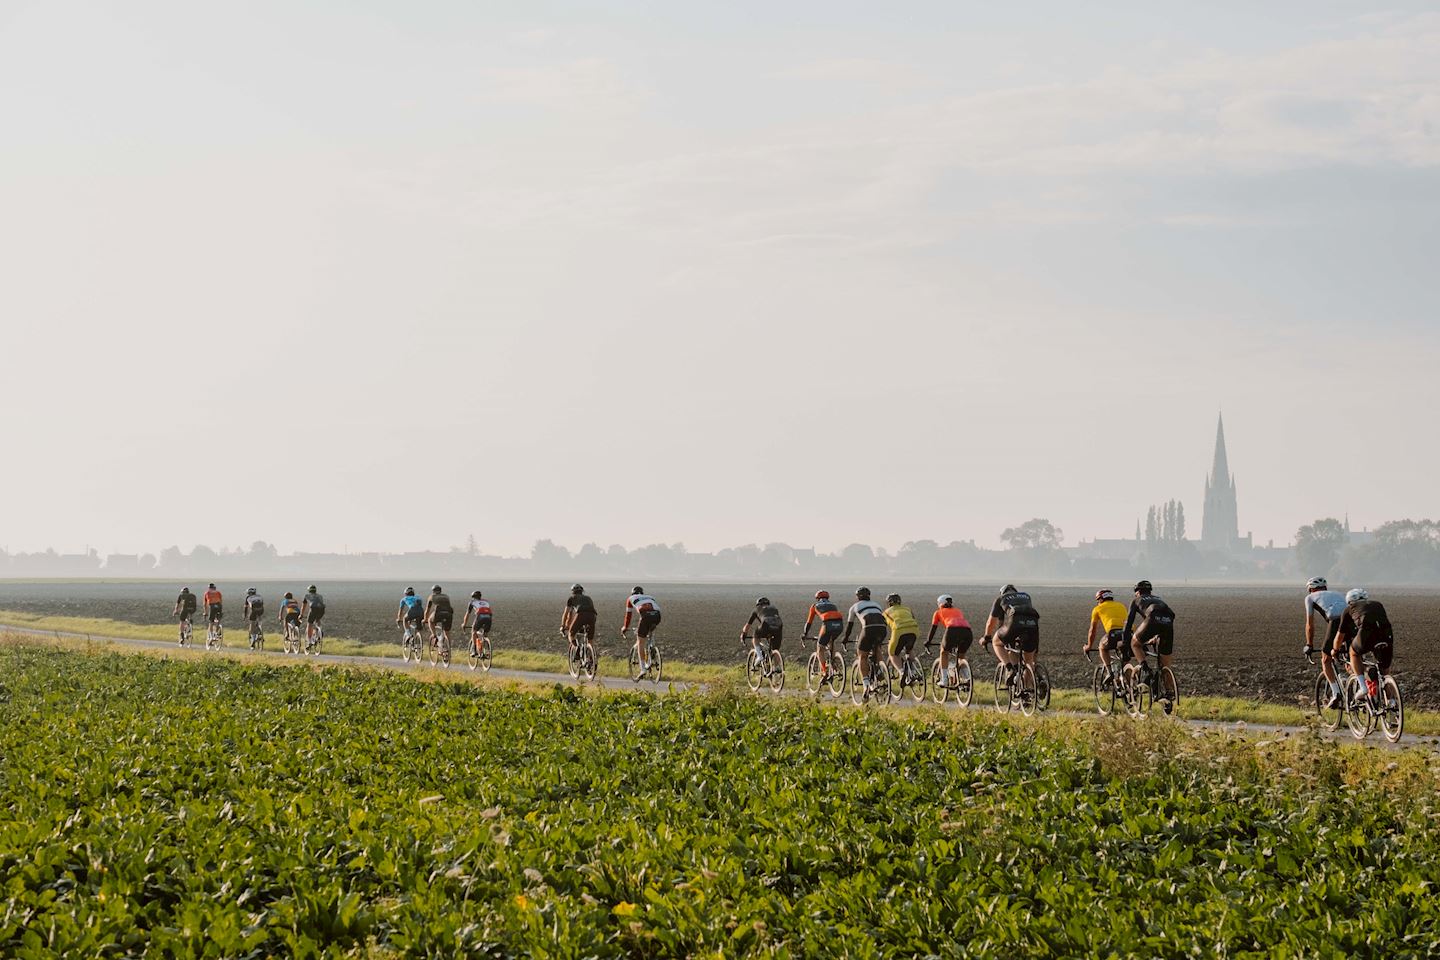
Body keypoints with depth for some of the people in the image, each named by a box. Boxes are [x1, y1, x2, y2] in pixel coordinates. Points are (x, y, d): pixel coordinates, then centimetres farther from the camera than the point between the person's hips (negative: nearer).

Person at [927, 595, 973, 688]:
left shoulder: (938, 612, 29)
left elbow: (933, 629, 33)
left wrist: (928, 642, 48)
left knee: (944, 652, 25)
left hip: (953, 630, -3)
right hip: (967, 632, 3)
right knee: (961, 656, 29)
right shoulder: (958, 611, 39)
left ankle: (944, 680, 16)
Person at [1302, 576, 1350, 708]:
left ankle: (1336, 693, -4)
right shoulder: (1338, 594, 39)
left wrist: (1309, 645, 32)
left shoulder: (1310, 597, 25)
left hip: (1337, 620, -4)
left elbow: (1310, 624, 22)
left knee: (1326, 660, 10)